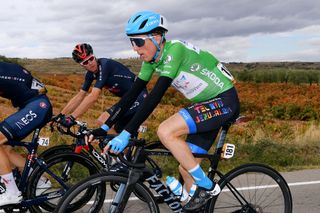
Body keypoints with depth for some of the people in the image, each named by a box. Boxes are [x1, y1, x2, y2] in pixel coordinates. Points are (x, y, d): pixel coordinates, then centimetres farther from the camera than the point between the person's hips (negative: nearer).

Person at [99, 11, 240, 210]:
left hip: (224, 100, -8)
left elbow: (155, 95, -33)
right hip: (206, 104, 8)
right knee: (186, 168, 5)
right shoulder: (151, 59, 0)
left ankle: (207, 186, -10)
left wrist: (126, 134, -34)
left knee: (165, 131, -25)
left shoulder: (174, 50, -25)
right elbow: (132, 93, 3)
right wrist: (105, 127, 1)